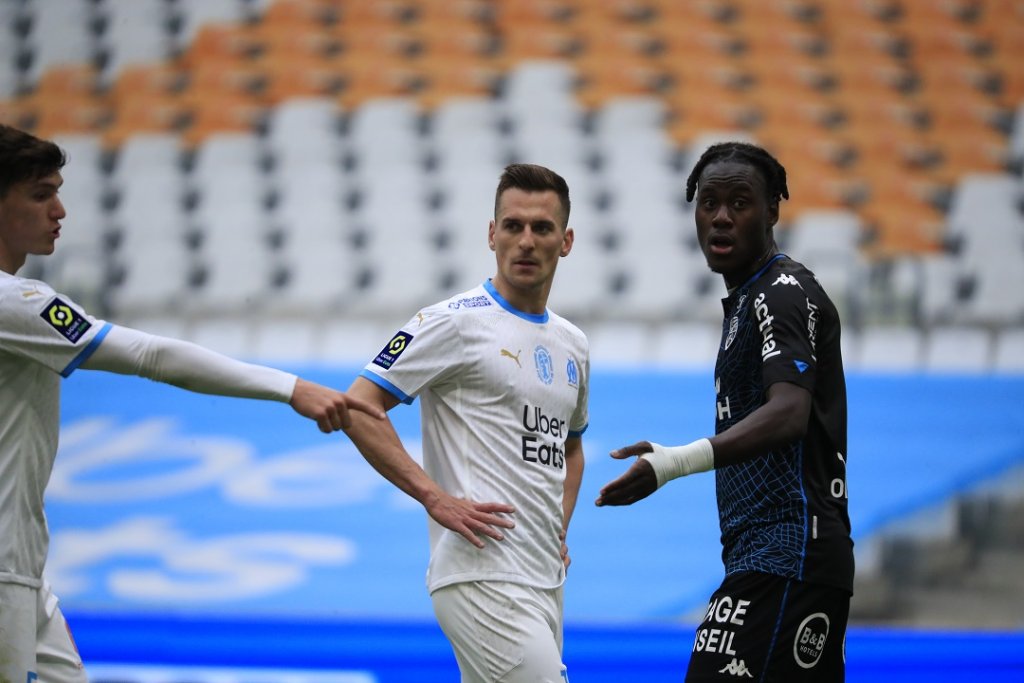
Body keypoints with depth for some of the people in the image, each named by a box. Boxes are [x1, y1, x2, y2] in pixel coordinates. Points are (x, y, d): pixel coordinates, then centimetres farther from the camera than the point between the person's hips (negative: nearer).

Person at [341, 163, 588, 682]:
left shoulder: (573, 346, 18)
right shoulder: (457, 321, -5)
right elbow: (358, 407, -10)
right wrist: (436, 499, -15)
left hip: (544, 581, 8)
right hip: (482, 576, -8)